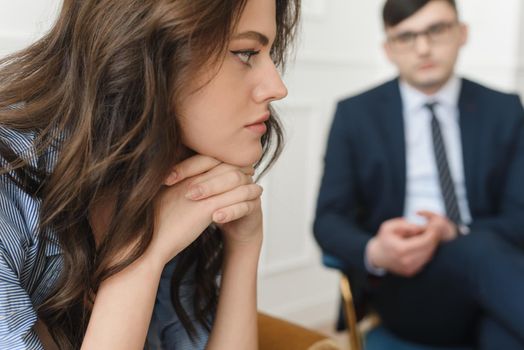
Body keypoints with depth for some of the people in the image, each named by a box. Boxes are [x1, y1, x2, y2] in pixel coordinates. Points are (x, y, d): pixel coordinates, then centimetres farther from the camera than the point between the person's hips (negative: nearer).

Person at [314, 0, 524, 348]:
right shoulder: (356, 114, 5)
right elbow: (329, 220, 1)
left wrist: (458, 234, -17)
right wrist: (374, 253, -23)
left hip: (488, 278, 1)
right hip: (405, 283, 0)